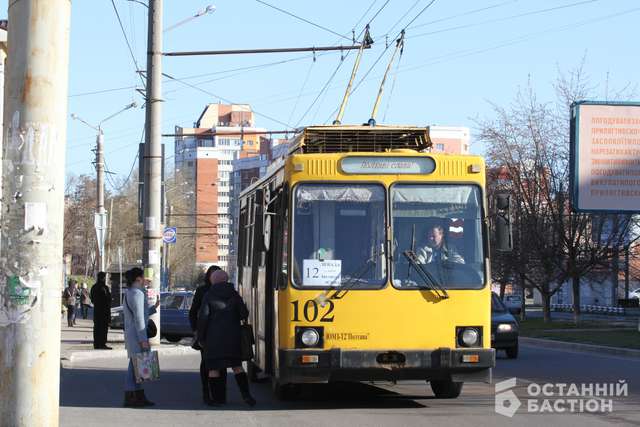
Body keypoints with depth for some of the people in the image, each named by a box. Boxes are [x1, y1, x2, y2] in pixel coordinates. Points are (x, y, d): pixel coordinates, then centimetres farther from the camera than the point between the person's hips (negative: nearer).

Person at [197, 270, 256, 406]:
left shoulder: (209, 296, -4)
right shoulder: (234, 295, 4)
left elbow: (203, 317, -7)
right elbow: (244, 314, 2)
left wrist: (201, 338, 1)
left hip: (214, 336, -3)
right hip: (232, 336, 3)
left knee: (213, 367, 5)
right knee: (237, 365, 9)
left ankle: (217, 398, 3)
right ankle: (246, 395, -4)